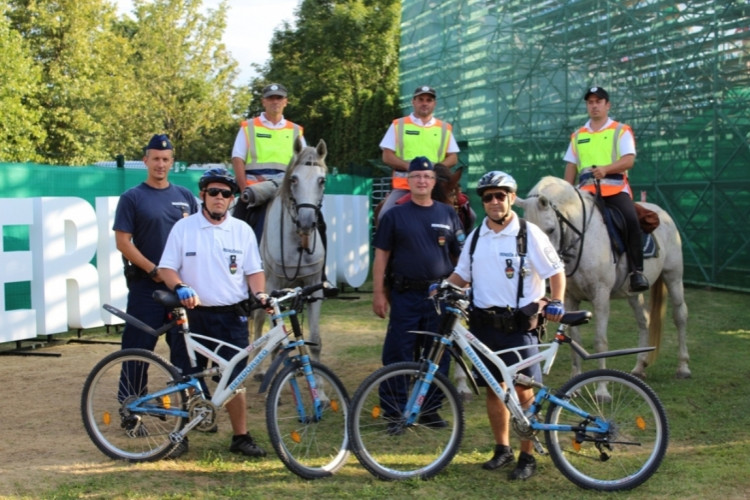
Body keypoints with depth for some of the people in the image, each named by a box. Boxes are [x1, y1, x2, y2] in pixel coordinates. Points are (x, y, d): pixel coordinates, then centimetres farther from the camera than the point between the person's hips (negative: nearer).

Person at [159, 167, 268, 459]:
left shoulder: (242, 230, 6)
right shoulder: (183, 228, 2)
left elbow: (254, 271, 8)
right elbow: (166, 268, 0)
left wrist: (259, 293, -12)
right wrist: (181, 288, -18)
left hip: (232, 316, 1)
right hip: (195, 315, -1)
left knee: (234, 379, 3)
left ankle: (241, 437, 14)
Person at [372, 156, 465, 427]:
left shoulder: (448, 214, 8)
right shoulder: (395, 215, 3)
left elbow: (461, 255, 10)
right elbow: (381, 255, 2)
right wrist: (378, 293, -4)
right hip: (405, 295, -2)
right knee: (398, 355, 1)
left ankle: (430, 409, 18)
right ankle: (395, 411, 10)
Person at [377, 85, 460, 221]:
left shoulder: (445, 128, 15)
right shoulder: (398, 125, 10)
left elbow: (453, 157, 12)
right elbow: (387, 157, 4)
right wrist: (409, 166, -13)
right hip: (403, 184, -1)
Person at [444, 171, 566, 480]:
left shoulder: (530, 234, -5)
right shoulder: (475, 236, 10)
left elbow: (556, 271, -1)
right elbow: (462, 274, 17)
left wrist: (556, 302, -13)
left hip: (519, 326, -5)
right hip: (484, 324, 5)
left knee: (522, 390, -3)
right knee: (493, 388, 11)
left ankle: (527, 457, 6)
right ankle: (502, 449, 25)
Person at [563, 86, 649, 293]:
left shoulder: (621, 130, 8)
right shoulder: (577, 135, 19)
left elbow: (629, 160, -5)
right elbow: (571, 167, 17)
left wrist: (606, 168, -23)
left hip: (615, 189, -3)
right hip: (586, 191, 4)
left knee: (631, 220, -29)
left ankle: (636, 272, -24)